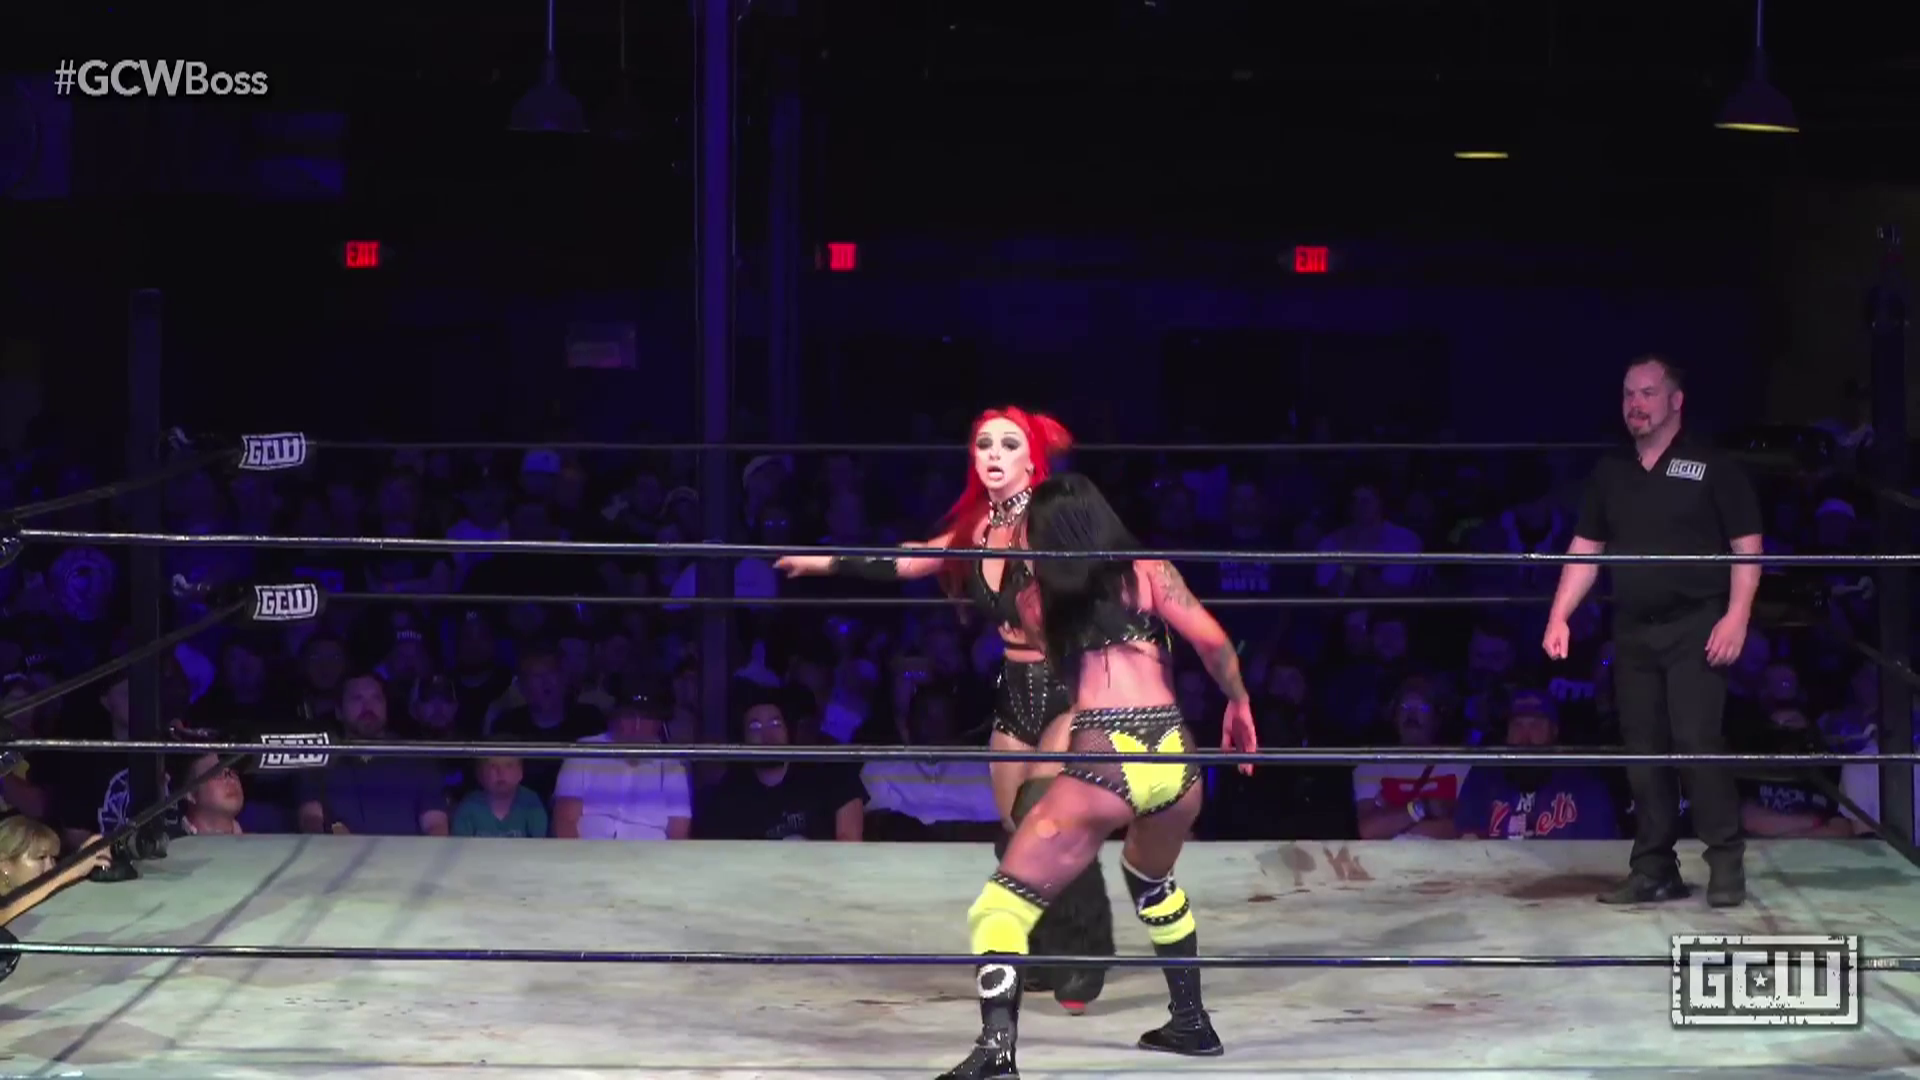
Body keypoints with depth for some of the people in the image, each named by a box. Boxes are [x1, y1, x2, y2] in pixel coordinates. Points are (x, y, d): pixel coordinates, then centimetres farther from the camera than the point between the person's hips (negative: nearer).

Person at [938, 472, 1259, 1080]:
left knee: (1005, 903, -2)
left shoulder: (1037, 598, 11)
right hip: (1174, 757, 3)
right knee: (1151, 878, 35)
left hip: (1104, 762, -3)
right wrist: (1239, 701, 15)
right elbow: (1212, 640, -1)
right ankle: (1191, 1023, 38)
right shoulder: (1148, 572, 10)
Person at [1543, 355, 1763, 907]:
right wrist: (1559, 616, 4)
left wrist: (1737, 617, -14)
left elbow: (1747, 546, -4)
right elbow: (1585, 549, 14)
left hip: (1695, 628, -5)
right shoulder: (1610, 472, 13)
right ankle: (1653, 870, 10)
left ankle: (1726, 863, -5)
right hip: (1633, 630, 5)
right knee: (1642, 752, 5)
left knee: (1698, 741, -13)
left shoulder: (1712, 467, -2)